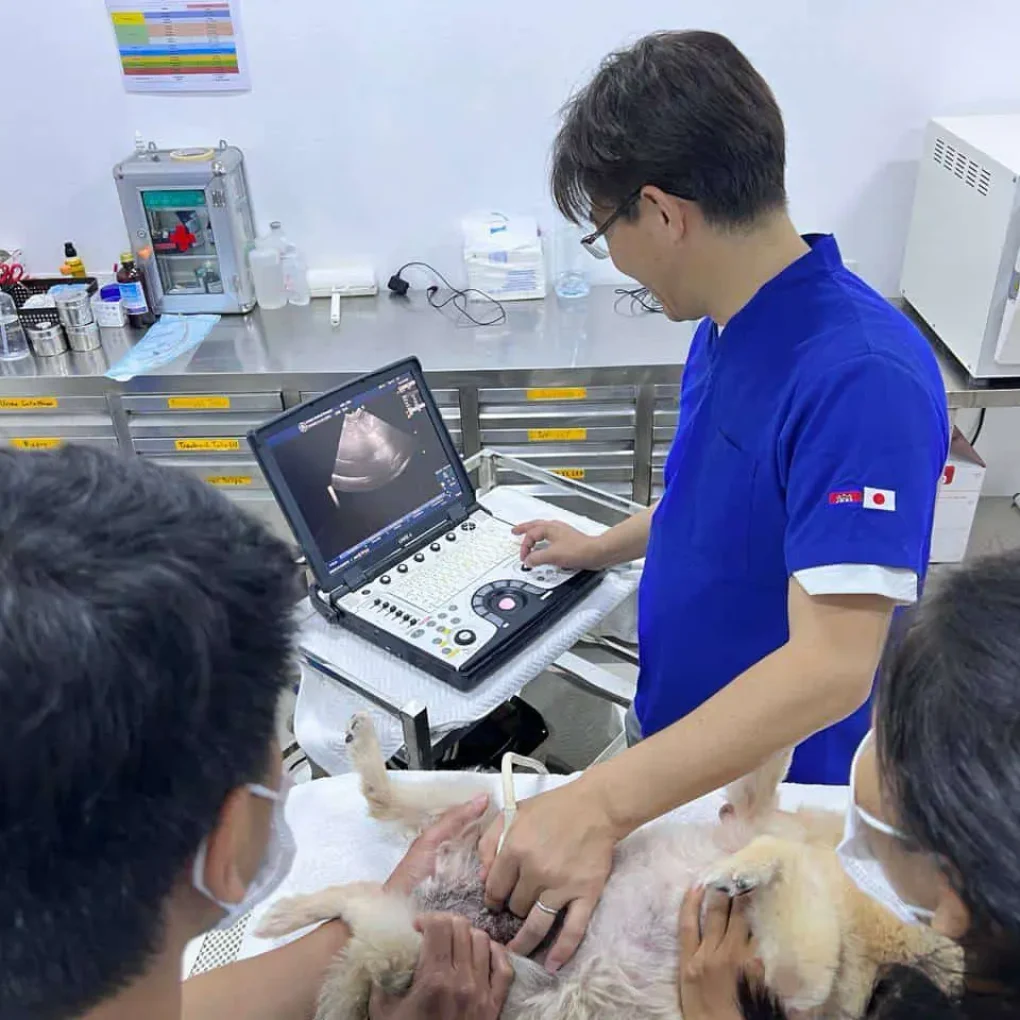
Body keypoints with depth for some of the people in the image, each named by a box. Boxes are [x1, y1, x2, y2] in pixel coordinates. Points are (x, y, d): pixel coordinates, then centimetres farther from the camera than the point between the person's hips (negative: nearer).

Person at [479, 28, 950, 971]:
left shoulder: (860, 375, -32)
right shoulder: (728, 325, -3)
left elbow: (832, 664, -38)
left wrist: (603, 804, -45)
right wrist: (603, 547, 23)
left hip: (771, 788, -8)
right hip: (685, 747, 8)